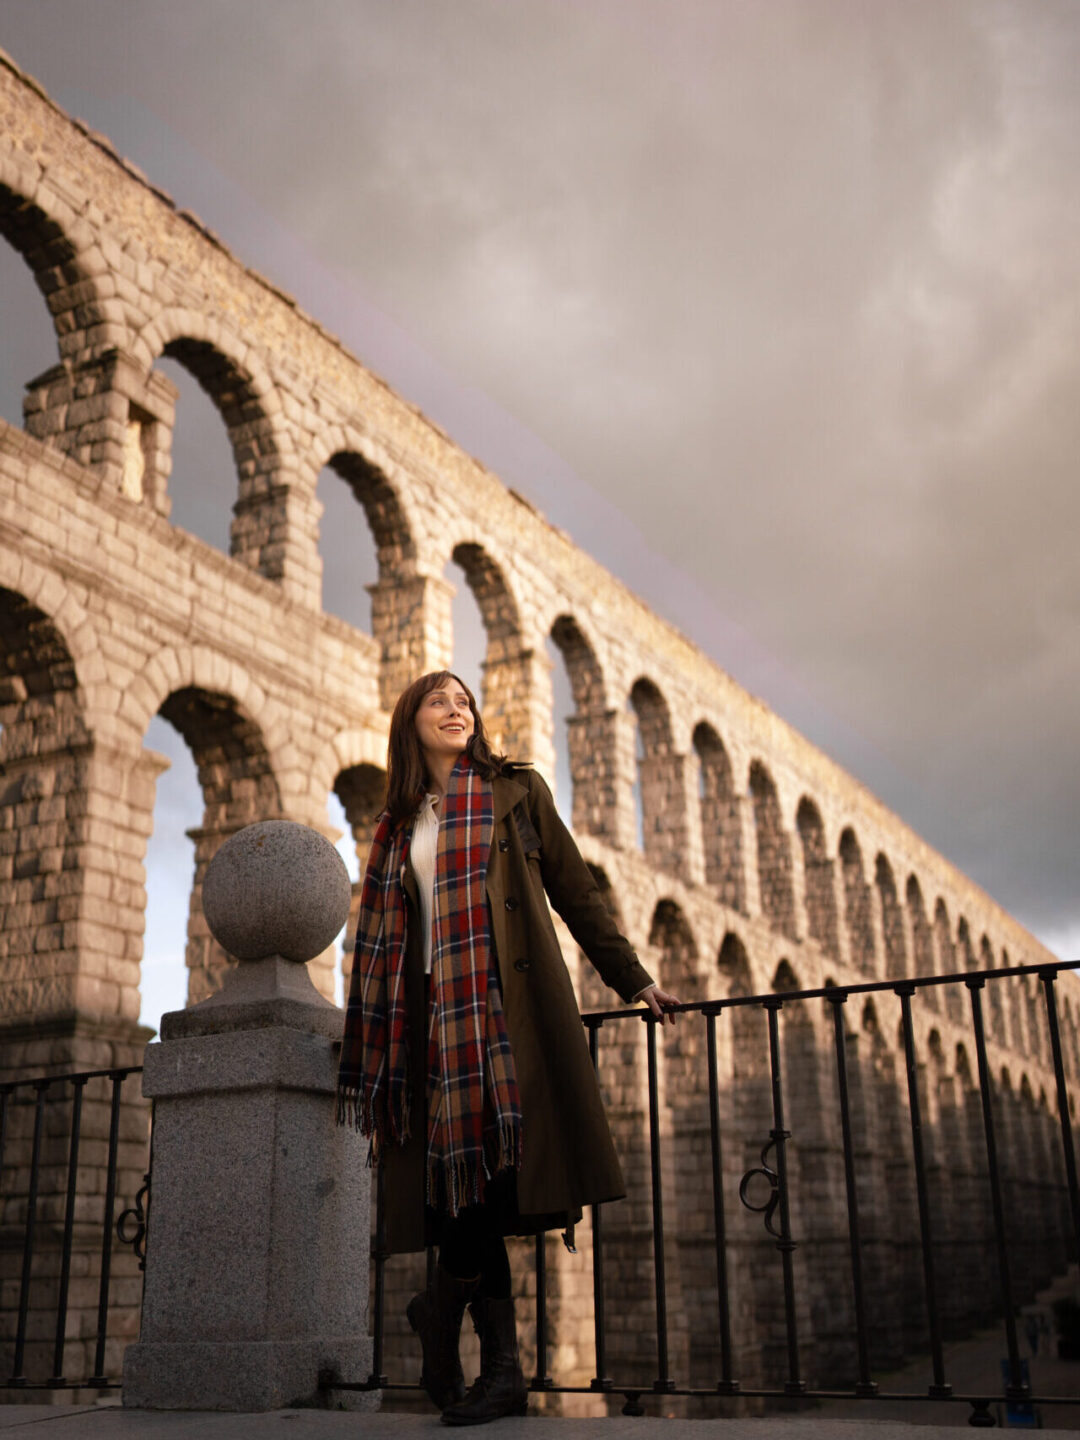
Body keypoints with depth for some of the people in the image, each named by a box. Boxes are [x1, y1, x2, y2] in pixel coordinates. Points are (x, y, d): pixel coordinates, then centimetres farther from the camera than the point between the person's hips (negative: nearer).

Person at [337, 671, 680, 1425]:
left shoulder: (518, 791, 12)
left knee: (496, 1159, -15)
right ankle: (501, 1370, 0)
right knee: (467, 1165, -4)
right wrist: (369, 1041, 15)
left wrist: (634, 980, 8)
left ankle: (443, 1305, 4)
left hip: (513, 996, -2)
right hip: (440, 1009, 2)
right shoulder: (399, 826, 19)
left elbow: (575, 890, 11)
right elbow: (385, 941, 18)